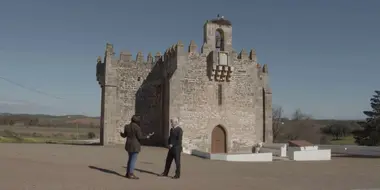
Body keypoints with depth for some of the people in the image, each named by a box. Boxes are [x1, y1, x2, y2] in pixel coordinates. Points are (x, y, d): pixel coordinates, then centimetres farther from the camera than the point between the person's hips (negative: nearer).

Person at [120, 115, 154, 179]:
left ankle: (128, 173, 17)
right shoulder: (137, 127, -14)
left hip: (129, 145, 7)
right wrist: (147, 136, -6)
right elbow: (139, 137, -15)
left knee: (130, 159, 15)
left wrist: (121, 134, 34)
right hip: (135, 145, -7)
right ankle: (130, 174, -1)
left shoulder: (127, 126, 4)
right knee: (133, 160, -2)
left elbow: (124, 135, 12)